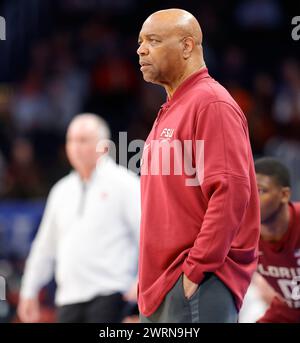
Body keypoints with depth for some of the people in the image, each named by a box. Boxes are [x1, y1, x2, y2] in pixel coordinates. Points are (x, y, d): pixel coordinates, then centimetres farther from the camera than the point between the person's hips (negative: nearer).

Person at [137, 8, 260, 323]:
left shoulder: (211, 104, -10)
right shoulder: (170, 110, 20)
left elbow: (231, 191, -20)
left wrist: (197, 270, -20)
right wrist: (149, 275, 16)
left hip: (197, 287, -10)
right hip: (161, 285, 10)